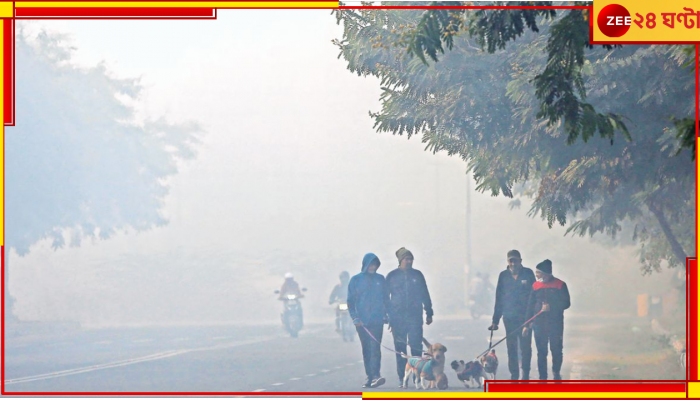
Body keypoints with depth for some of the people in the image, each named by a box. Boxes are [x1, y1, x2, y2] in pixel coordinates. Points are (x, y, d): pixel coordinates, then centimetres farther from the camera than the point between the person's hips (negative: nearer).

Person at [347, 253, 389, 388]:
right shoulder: (356, 280, 5)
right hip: (362, 321, 1)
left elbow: (386, 299, 13)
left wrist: (386, 315, 4)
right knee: (366, 350, 6)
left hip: (377, 320, -1)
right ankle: (370, 377, 12)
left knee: (375, 347, -16)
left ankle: (376, 375, -26)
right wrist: (354, 317, -8)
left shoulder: (380, 279, 8)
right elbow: (350, 301, 3)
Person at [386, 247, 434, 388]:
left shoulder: (417, 275, 8)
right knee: (400, 349, 1)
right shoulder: (392, 276, 5)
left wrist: (429, 313, 10)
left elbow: (425, 295, 13)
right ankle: (402, 378, 5)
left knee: (416, 347, -8)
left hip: (415, 317, 0)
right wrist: (387, 316, 3)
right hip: (398, 317, 0)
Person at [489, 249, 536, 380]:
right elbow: (499, 299, 9)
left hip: (525, 317, -2)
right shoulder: (504, 276, 6)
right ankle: (514, 375, 10)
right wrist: (495, 320, 6)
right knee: (511, 348, 4)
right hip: (509, 318, 2)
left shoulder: (528, 273, 2)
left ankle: (526, 374, 5)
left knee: (525, 347, -3)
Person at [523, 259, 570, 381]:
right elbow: (530, 305, 10)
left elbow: (566, 303, -4)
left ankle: (556, 373, 26)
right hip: (539, 324, 2)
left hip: (556, 324, -2)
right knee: (541, 352, 2)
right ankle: (542, 378, 9)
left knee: (556, 350, 3)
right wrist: (527, 324, 7)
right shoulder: (535, 286, 7)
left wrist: (551, 307, -19)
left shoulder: (560, 284, -2)